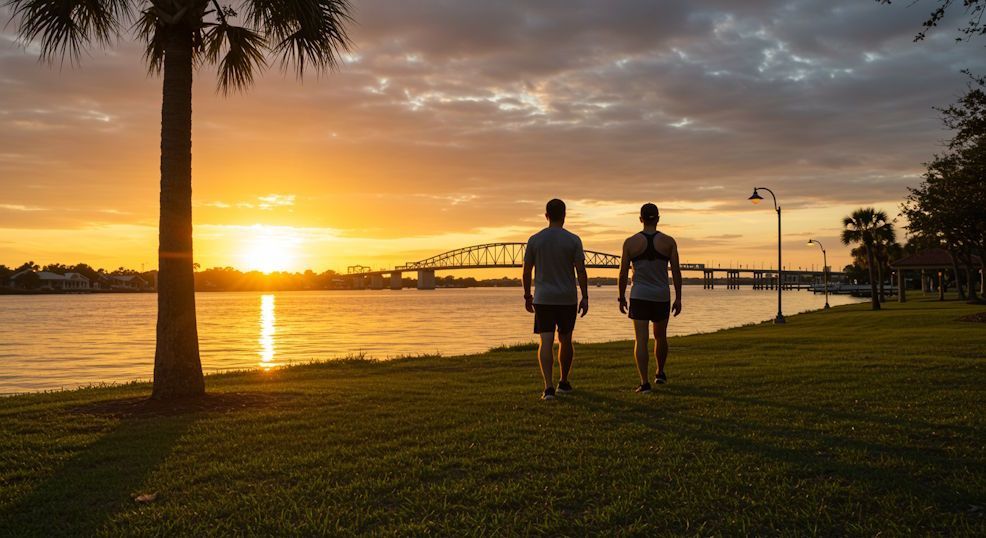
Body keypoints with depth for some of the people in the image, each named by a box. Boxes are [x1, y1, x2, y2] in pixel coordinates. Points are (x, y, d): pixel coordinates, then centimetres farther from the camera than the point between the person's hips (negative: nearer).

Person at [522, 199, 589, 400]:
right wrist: (585, 297, 0)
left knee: (546, 342, -4)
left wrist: (527, 296, 14)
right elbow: (581, 272, -7)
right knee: (565, 340, 16)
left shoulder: (534, 240, 0)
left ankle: (549, 386, -16)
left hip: (543, 299, 0)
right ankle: (564, 382, 29)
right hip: (567, 299, 0)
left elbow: (527, 271, 3)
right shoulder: (573, 240, -4)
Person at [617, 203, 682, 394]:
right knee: (660, 336, 21)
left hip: (639, 296, -1)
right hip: (662, 297, 1)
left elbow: (623, 273, -1)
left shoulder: (630, 242, -3)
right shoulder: (669, 242, -2)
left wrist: (622, 298, 9)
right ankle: (660, 373, 36)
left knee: (641, 340, -3)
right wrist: (678, 299, 3)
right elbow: (676, 272, -3)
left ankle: (644, 383, -10)